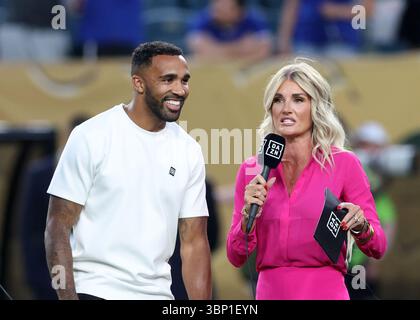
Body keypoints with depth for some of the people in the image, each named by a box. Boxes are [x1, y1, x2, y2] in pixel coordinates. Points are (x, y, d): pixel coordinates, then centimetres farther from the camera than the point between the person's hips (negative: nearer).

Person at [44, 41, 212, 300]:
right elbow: (58, 228, -9)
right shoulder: (93, 137, -8)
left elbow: (194, 242, 6)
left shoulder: (188, 151, 5)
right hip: (96, 290, -5)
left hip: (157, 293, 5)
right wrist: (68, 298, -19)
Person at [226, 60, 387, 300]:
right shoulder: (252, 170, 3)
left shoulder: (344, 163, -5)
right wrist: (249, 215, -13)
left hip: (324, 292, -2)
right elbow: (236, 257, 3)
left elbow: (378, 248, -2)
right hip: (270, 291, 2)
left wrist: (359, 226, -21)